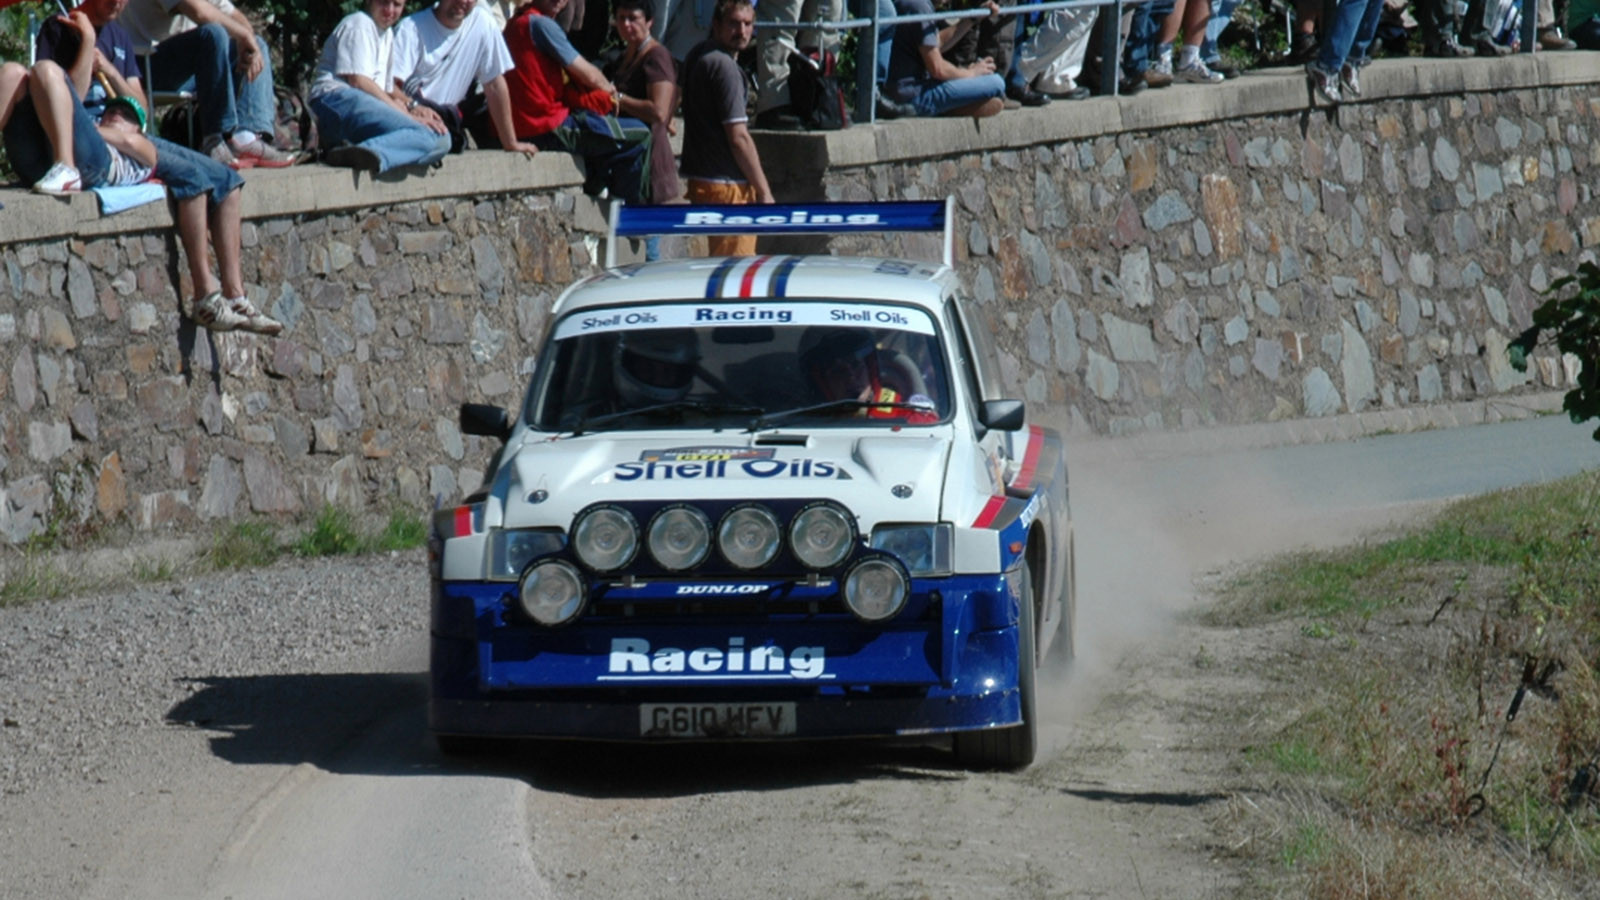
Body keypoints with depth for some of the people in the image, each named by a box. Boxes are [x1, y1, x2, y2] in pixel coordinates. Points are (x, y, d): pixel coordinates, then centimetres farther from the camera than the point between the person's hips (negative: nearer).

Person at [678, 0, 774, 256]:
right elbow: (738, 137, -19)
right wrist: (764, 191, -14)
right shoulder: (725, 66, -16)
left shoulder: (697, 55, 12)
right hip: (727, 185, -10)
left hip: (699, 175, 10)